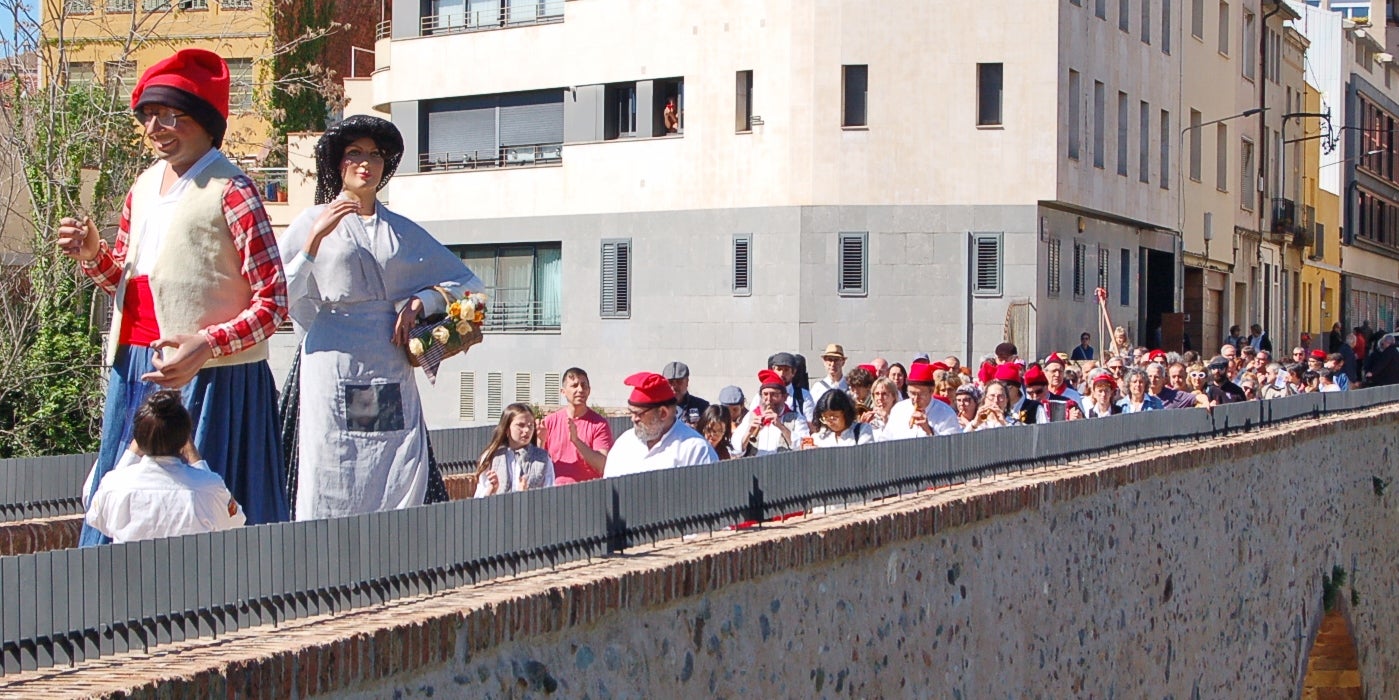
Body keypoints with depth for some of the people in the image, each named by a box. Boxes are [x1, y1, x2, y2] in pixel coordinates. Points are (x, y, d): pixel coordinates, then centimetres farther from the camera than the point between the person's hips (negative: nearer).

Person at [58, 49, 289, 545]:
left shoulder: (229, 190, -10)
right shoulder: (145, 186, 14)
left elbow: (272, 303, -14)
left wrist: (205, 346, -26)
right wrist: (93, 254, 3)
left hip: (208, 375, -8)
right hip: (134, 372, 8)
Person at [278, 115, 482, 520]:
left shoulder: (403, 231, 18)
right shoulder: (311, 223, 10)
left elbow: (465, 283, 20)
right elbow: (281, 297, -1)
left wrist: (422, 302, 3)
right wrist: (315, 240, -10)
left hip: (391, 377, 3)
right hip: (333, 371, -3)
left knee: (402, 490, -6)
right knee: (332, 495, -9)